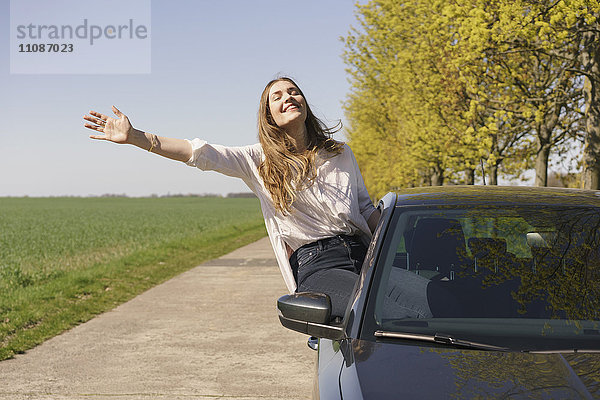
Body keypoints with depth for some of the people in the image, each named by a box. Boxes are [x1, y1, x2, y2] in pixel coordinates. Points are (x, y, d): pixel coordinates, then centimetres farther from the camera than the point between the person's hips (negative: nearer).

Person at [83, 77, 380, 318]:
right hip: (315, 265, -4)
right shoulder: (260, 160, 9)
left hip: (363, 254, 4)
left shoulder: (340, 153, 19)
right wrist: (134, 137, -9)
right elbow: (199, 153, -1)